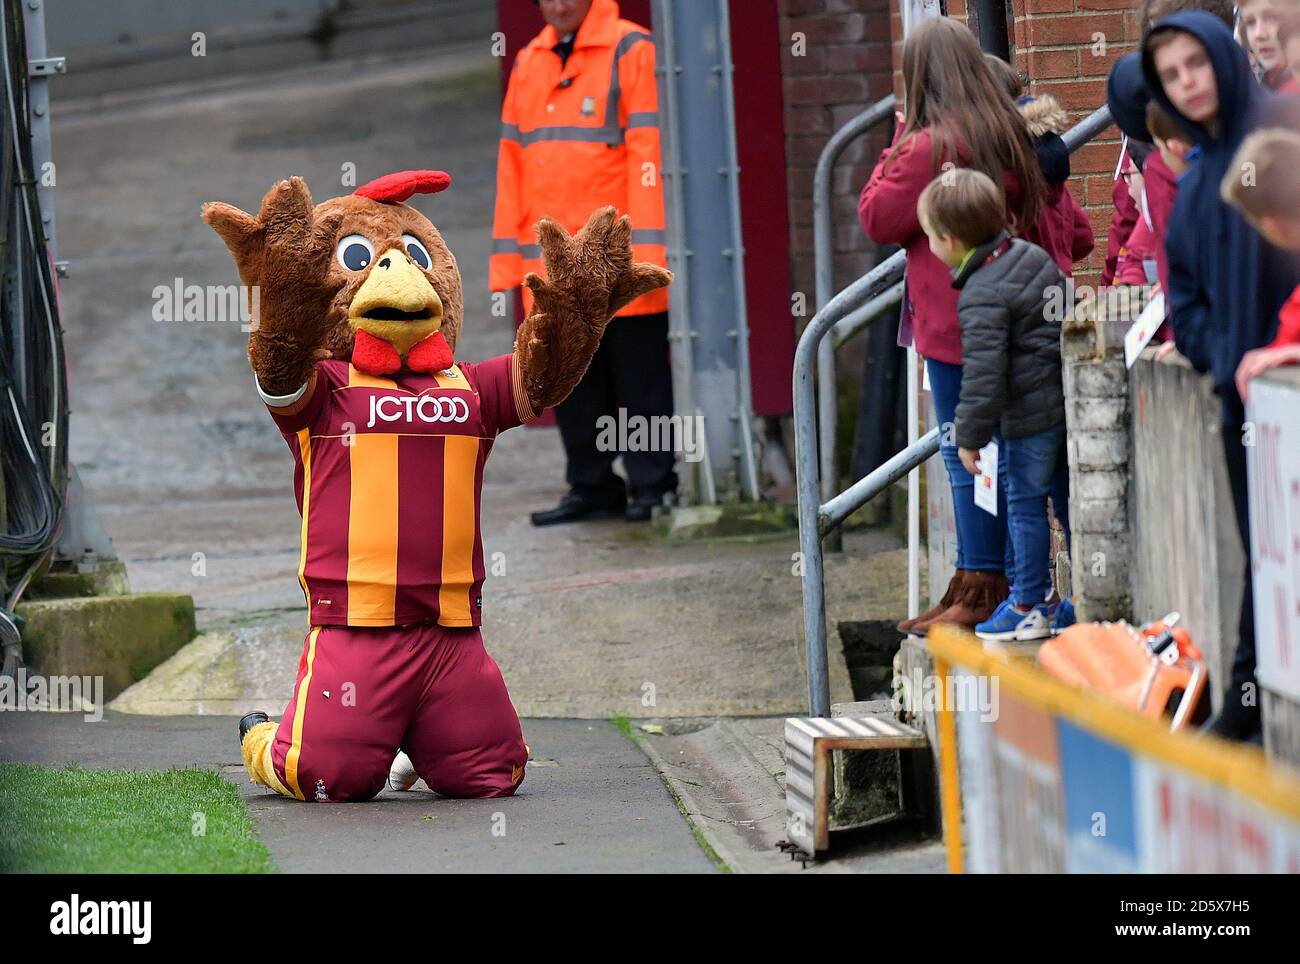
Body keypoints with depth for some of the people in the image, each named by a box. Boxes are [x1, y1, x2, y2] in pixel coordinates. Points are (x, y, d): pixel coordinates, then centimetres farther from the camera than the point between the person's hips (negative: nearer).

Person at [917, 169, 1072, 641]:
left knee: (1025, 504, 2)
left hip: (1029, 414, -9)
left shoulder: (981, 297, -20)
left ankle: (1030, 606, 8)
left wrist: (971, 437, -13)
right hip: (1071, 398, 9)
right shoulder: (1031, 254, 6)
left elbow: (983, 373, -22)